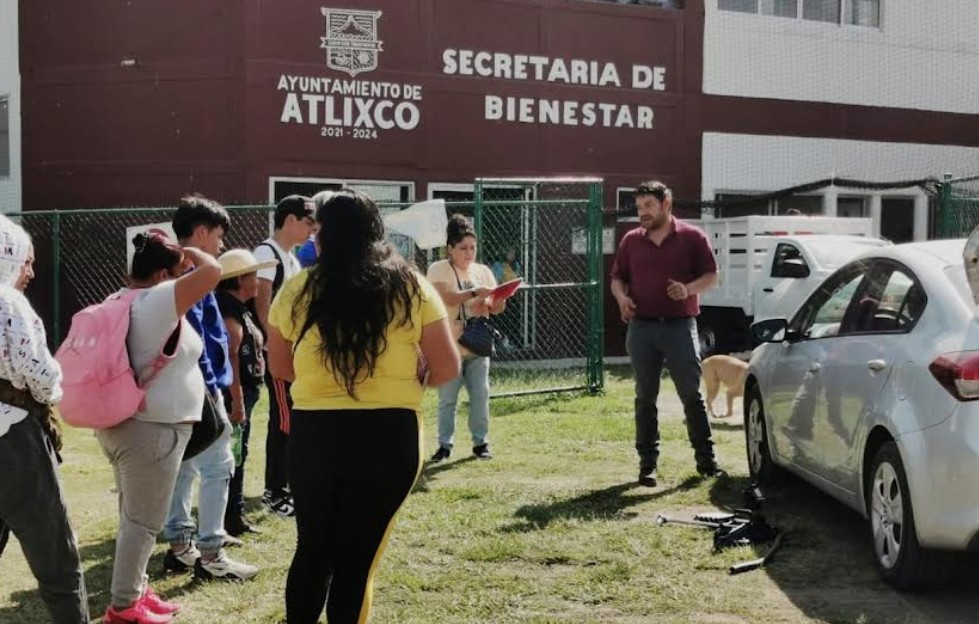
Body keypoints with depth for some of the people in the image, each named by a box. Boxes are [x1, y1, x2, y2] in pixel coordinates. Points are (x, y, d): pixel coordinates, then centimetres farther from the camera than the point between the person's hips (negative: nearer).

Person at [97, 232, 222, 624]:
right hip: (151, 430, -10)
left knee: (135, 515, 19)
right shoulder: (157, 300, -18)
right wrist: (189, 253, -6)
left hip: (120, 423, 10)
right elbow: (212, 271, -26)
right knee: (143, 521, -1)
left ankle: (135, 591, 27)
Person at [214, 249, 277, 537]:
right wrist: (237, 399, -27)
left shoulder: (241, 308, 16)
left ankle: (234, 516, 26)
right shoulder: (229, 308, -16)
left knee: (238, 456, 16)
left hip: (244, 392, 11)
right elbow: (230, 354, -24)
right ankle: (224, 521, -1)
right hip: (234, 394, -11)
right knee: (230, 458, -6)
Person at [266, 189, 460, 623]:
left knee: (312, 549, 19)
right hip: (389, 436, -1)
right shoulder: (412, 289, -2)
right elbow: (447, 369, 1)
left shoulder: (296, 291, 0)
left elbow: (280, 368, 12)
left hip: (314, 435, 1)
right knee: (357, 557, 9)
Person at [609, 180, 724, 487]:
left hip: (680, 326, -3)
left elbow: (711, 275, 2)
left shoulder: (692, 237, 2)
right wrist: (622, 297, -6)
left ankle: (706, 459, 9)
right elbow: (617, 278, 16)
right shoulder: (631, 241, 11)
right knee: (645, 398, 5)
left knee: (692, 395, 0)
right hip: (641, 327, 3)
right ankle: (647, 463, 12)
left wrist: (689, 289, -17)